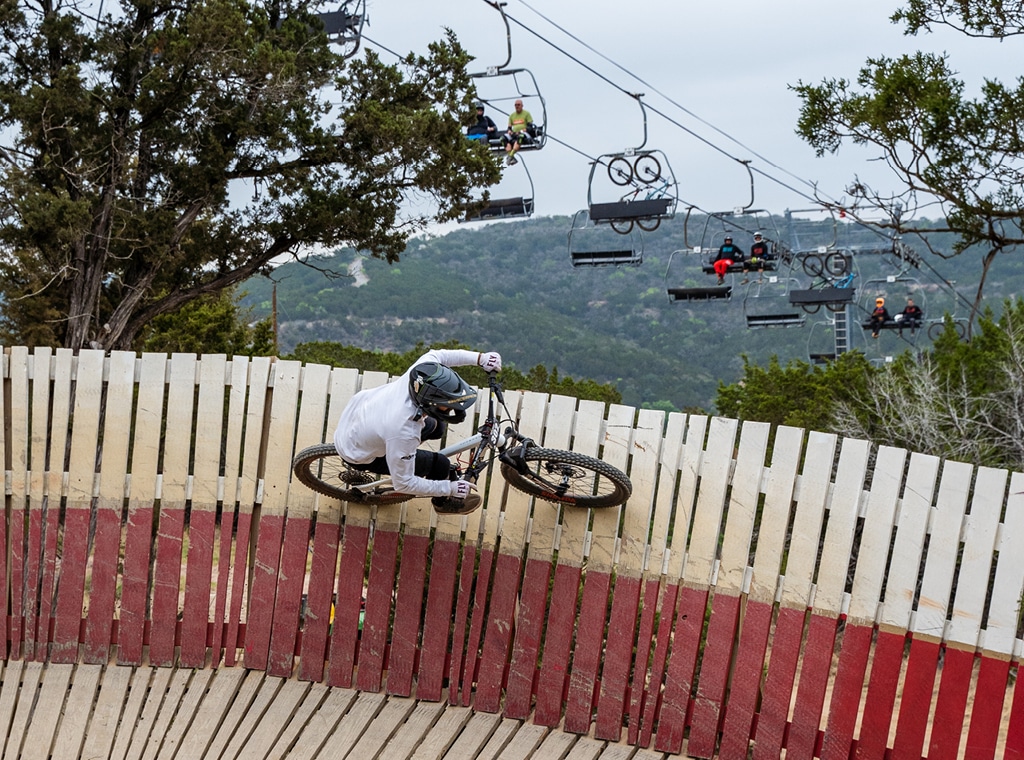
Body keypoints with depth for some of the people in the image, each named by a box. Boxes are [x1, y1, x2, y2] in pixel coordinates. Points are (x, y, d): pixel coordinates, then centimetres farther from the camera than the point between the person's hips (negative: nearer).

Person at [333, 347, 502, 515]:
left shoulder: (417, 377, -28)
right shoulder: (404, 433, -43)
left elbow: (435, 354, -4)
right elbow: (403, 484, -28)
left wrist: (480, 358, -10)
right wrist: (451, 488, -22)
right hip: (358, 455, -6)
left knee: (434, 426, 13)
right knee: (440, 464, -5)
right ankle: (442, 501, 27)